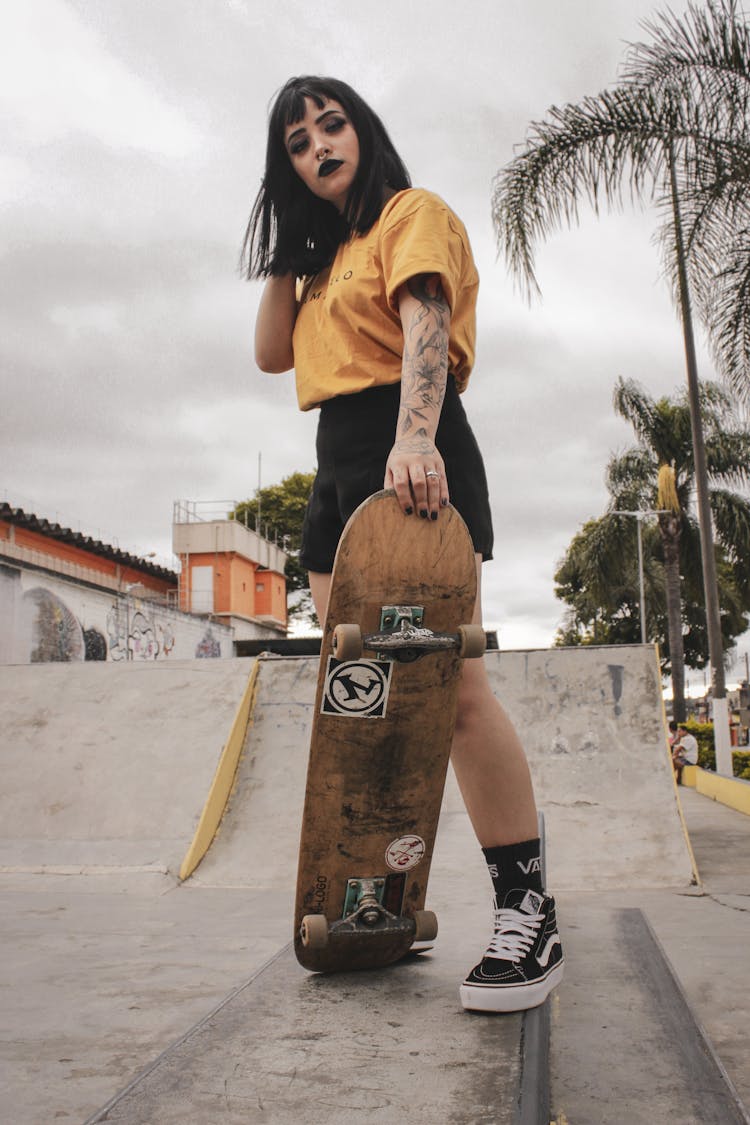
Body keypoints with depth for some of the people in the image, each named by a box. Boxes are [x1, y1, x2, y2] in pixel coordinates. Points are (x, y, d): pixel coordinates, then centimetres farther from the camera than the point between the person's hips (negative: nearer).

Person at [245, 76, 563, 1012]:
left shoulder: (414, 213, 7)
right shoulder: (327, 257, 30)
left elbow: (424, 326, -13)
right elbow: (272, 353, 20)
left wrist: (413, 438, -29)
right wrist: (289, 249, 20)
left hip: (410, 457, -8)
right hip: (338, 467, 8)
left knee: (449, 684, -18)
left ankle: (530, 916, -13)